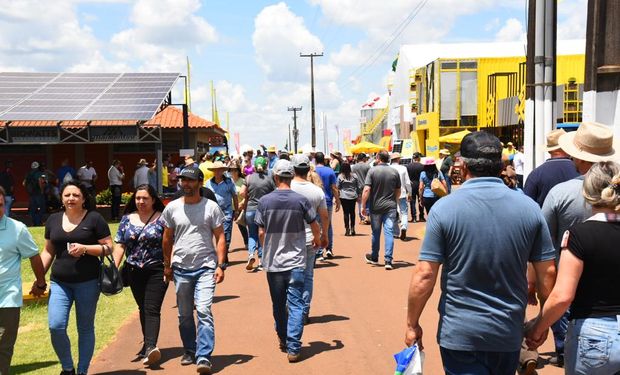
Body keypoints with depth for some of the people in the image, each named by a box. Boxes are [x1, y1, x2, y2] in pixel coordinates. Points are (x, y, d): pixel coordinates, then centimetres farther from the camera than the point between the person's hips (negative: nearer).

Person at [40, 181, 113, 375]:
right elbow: (48, 251, 17)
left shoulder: (94, 218, -3)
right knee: (55, 326, -9)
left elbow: (108, 247, -5)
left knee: (85, 328, 7)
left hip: (88, 282, -3)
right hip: (59, 282, 3)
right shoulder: (53, 220, 10)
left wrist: (85, 248, -19)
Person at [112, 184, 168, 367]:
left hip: (156, 271, -5)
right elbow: (120, 245, 8)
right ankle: (148, 344, 29)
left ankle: (150, 347, -22)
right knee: (143, 308, 15)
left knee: (152, 309, -13)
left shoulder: (162, 219, -3)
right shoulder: (127, 219, 9)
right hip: (134, 272, 5)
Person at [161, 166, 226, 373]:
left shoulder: (211, 207, -2)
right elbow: (167, 238, 13)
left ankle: (203, 357, -11)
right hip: (181, 268, 3)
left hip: (206, 267, -3)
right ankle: (189, 352, 30)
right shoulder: (172, 208, 4)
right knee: (184, 315, 13)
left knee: (204, 311, -14)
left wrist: (221, 265, -8)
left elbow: (220, 237, -1)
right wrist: (167, 265, 13)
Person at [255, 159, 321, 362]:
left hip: (272, 262, 2)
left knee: (278, 304, 17)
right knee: (296, 305, 1)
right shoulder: (301, 200, -7)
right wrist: (317, 239, 24)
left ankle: (283, 340, 32)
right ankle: (293, 347, -4)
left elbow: (261, 233, -1)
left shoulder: (264, 201, -5)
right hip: (296, 262, -2)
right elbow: (314, 226, 2)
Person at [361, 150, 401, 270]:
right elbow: (398, 191, 10)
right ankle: (388, 260, -9)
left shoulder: (372, 171, -7)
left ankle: (374, 258, 28)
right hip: (390, 206, 1)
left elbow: (366, 190, -14)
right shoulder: (394, 172, 3)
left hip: (375, 207, -1)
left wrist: (363, 206, -8)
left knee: (375, 233, 12)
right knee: (389, 232, -1)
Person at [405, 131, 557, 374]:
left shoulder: (444, 208, -13)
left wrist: (412, 324, -1)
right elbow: (547, 273, 0)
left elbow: (424, 275, -13)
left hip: (459, 334, -4)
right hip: (509, 334, 4)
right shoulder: (529, 208, -4)